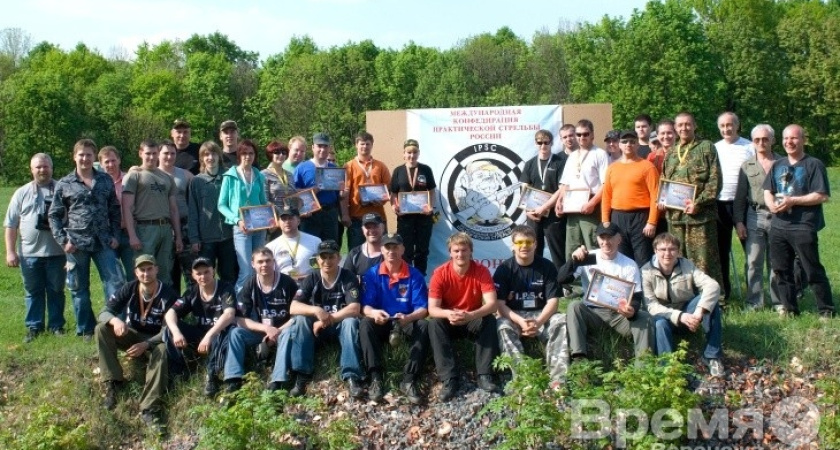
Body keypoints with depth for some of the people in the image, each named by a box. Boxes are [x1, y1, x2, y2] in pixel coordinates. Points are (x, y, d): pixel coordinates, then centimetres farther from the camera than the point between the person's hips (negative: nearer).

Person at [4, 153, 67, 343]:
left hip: (56, 252, -1)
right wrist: (10, 251, 0)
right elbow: (11, 225, 6)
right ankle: (33, 327, 17)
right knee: (33, 291, 8)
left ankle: (56, 325, 18)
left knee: (56, 291, 7)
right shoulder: (22, 193, 6)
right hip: (29, 253, 1)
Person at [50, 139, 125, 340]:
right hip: (77, 243, -1)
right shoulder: (64, 184, 3)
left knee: (115, 282, -6)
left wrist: (115, 235, 3)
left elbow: (115, 210, 12)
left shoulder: (106, 181, 8)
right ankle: (85, 329, 19)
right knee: (79, 288, 7)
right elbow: (54, 215, 4)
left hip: (103, 242, 1)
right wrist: (63, 240, -5)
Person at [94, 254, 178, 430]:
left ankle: (148, 409, -44)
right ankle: (112, 382, -21)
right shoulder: (129, 289, -10)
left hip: (155, 339, -3)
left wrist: (146, 344, -35)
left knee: (162, 352, -38)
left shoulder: (168, 295, -19)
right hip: (132, 335, 4)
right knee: (102, 328, -23)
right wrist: (115, 320, -37)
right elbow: (104, 312, -12)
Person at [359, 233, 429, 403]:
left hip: (407, 323, 0)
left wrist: (408, 318, -34)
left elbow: (423, 308, -11)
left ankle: (409, 380, -30)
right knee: (365, 324, -31)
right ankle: (376, 377, -32)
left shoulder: (415, 275, -5)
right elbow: (365, 306, -8)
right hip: (382, 323, 1)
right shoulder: (372, 274, -2)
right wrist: (374, 313, -34)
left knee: (424, 326, -31)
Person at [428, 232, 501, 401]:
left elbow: (492, 303, -25)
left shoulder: (481, 271, -16)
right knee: (434, 323, -30)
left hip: (474, 321, 0)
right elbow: (432, 309, -21)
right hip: (449, 322, 0)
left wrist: (470, 315, -44)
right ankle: (449, 379, -31)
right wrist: (448, 314, -44)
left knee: (490, 321, -30)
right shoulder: (440, 273, -16)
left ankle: (485, 375, -25)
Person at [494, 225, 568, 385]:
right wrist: (520, 322, -25)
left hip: (541, 315, 1)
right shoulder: (504, 269, -3)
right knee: (503, 327, -33)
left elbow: (552, 301, -4)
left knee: (561, 321, -28)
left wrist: (538, 322, -23)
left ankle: (558, 379, -33)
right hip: (513, 316, -1)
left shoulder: (547, 267, 0)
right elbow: (500, 304, -8)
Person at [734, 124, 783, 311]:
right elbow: (740, 196, 9)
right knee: (753, 262, 0)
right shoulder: (747, 166, 9)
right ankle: (754, 303, 6)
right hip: (755, 217, 1)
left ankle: (779, 302, 14)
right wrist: (739, 221, 1)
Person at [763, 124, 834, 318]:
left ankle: (827, 311, 8)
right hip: (778, 227, 6)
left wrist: (793, 201, -17)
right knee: (781, 270, 10)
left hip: (803, 227, -6)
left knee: (813, 271, -2)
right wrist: (771, 204, -5)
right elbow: (767, 191, 17)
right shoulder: (778, 165, 14)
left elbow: (822, 196, -12)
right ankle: (790, 309, 21)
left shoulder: (814, 164, -5)